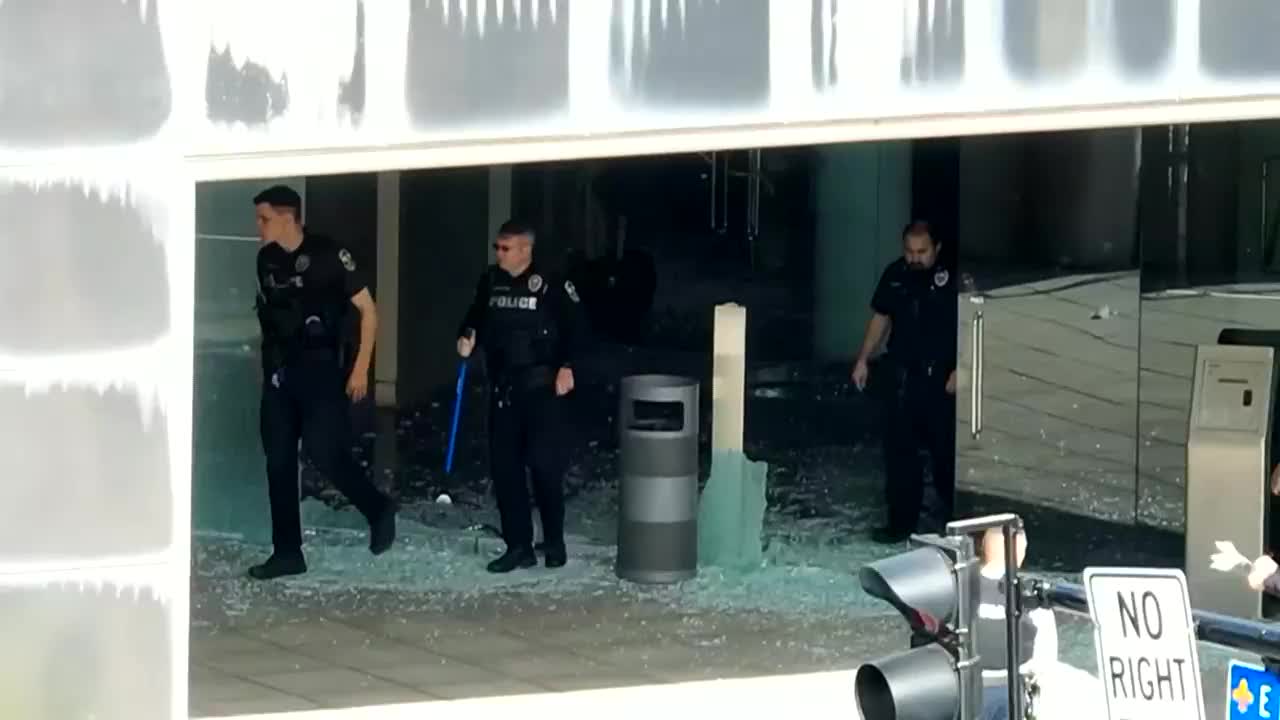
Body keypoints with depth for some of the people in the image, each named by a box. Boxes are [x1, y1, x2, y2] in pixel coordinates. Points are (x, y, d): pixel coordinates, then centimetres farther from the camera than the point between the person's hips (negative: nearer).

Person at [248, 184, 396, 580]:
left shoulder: (328, 255, -10)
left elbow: (368, 309, -7)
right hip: (278, 372, 6)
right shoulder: (266, 259, 7)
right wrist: (271, 361, 16)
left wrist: (361, 367, -11)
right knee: (278, 461, 3)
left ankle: (379, 509, 10)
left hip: (320, 368, -6)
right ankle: (287, 553, 8)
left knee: (323, 451, -14)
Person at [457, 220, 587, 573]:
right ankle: (518, 546, 11)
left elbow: (575, 325, -5)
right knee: (504, 467, 4)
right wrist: (467, 336, -1)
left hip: (541, 387, -5)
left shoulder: (550, 284, -10)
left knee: (544, 464, -5)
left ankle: (554, 541, 12)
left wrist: (567, 365, -13)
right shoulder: (490, 282, 6)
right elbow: (476, 317, 20)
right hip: (502, 387, 6)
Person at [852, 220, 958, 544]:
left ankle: (955, 518, 19)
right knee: (899, 449, 5)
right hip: (903, 375, 5)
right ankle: (902, 521, 13)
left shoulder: (952, 278, -11)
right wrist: (863, 360, 12)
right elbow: (881, 318, 16)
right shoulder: (894, 275, 5)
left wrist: (959, 371, -15)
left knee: (945, 449, 2)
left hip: (942, 380, -4)